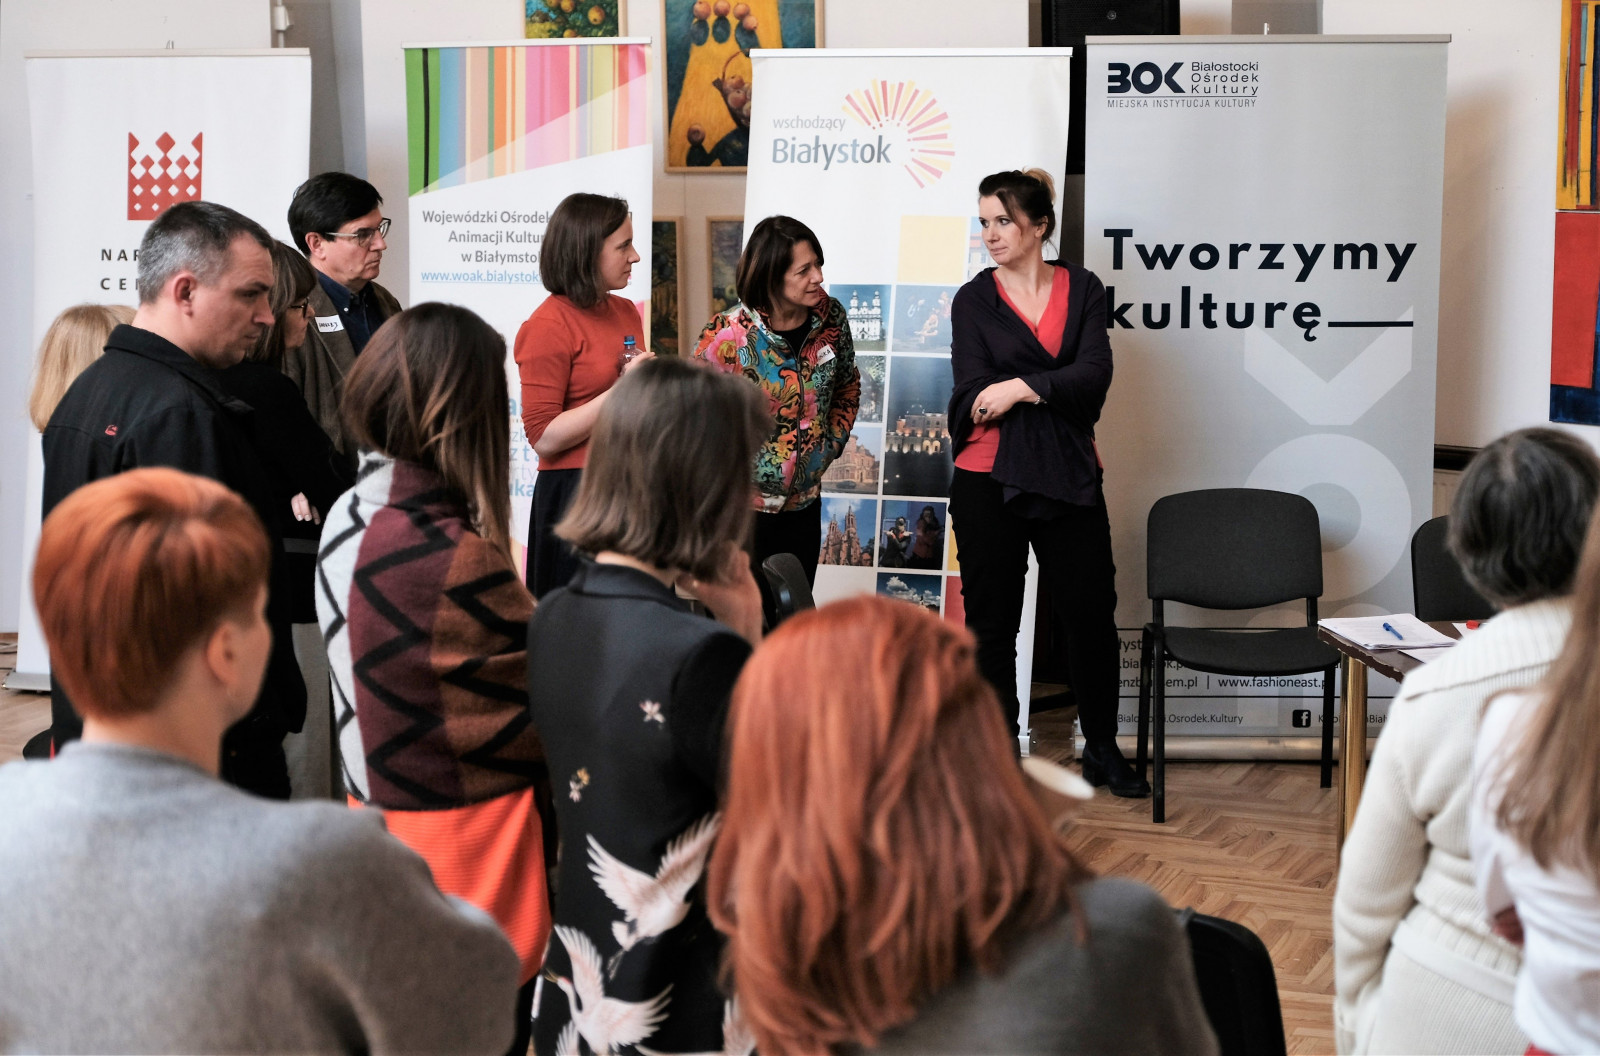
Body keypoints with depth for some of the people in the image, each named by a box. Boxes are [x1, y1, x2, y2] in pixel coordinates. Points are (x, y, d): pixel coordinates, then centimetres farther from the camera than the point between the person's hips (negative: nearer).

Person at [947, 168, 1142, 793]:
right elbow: (973, 397, -7)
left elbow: (1095, 377, -9)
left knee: (1092, 614, 6)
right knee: (991, 623, 4)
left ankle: (1102, 752, 23)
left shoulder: (1082, 290, 6)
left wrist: (1022, 388, -16)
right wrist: (1057, 391, -9)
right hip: (988, 479, -1)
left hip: (1069, 478, 1)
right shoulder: (973, 300, 4)